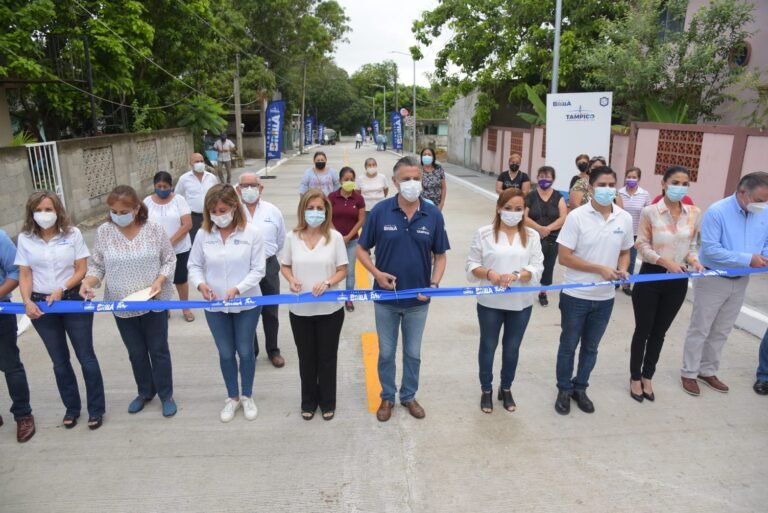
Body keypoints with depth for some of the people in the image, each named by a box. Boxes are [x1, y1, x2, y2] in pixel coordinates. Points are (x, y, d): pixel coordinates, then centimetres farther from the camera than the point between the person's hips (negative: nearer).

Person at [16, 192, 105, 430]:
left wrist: (61, 290, -17)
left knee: (86, 357, 3)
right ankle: (72, 407, 30)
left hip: (73, 301, -2)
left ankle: (96, 409, 18)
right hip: (41, 306, 2)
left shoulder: (72, 234, -5)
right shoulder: (25, 238, 0)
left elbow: (82, 270, -5)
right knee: (59, 361, 14)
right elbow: (24, 274, 1)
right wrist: (27, 301, -13)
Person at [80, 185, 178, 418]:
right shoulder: (104, 232, -6)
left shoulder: (154, 229, -11)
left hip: (154, 302, -2)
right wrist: (88, 282, -18)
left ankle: (166, 395, 27)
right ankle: (145, 392, 39)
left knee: (158, 350, 10)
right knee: (136, 352, 17)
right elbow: (97, 265, 1)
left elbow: (169, 260, -3)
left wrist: (160, 280, -20)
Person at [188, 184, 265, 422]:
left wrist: (238, 289, -23)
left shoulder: (251, 233, -12)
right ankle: (232, 397, 36)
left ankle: (247, 396, 34)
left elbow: (258, 270, -11)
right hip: (215, 306, 2)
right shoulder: (204, 234, -5)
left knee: (245, 351, 13)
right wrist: (200, 284, -17)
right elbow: (194, 266, 3)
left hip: (246, 304, -2)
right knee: (226, 353, 15)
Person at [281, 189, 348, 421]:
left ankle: (328, 402, 32)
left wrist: (327, 283, -22)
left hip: (330, 309, -1)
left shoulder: (335, 237, -7)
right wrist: (291, 280, -14)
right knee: (306, 358, 16)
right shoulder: (292, 237, -3)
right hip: (300, 310, 2)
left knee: (327, 357, 12)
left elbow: (343, 270, -3)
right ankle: (309, 401, 36)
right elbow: (284, 266, 7)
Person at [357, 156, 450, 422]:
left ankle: (409, 396, 39)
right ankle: (387, 397, 37)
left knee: (413, 353, 18)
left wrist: (434, 285, -14)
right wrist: (376, 273, -18)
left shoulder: (433, 214, -7)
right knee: (386, 353, 16)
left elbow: (440, 255, 1)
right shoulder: (380, 211, -10)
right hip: (386, 297, -1)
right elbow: (362, 249, -2)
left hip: (418, 299, 1)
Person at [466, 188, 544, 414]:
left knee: (512, 348, 16)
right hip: (490, 303, -1)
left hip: (521, 304, 2)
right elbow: (472, 264, -3)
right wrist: (488, 273, -22)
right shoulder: (484, 233, -5)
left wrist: (516, 275, -24)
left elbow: (537, 268, -5)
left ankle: (506, 389, 37)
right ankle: (486, 390, 31)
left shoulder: (532, 236, 0)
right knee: (488, 346, 12)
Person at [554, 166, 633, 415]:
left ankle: (580, 388, 37)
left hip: (605, 297, 4)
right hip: (576, 296, -4)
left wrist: (623, 269, -8)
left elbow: (624, 252, 13)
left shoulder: (625, 218, 0)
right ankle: (564, 389, 31)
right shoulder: (577, 216, -14)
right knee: (568, 345, 12)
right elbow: (564, 257, -15)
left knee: (591, 347, 18)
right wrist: (600, 269, -19)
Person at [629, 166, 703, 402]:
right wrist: (665, 261, -22)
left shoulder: (695, 213, 2)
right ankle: (635, 377, 24)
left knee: (660, 332, 14)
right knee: (643, 330, 6)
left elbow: (692, 245, 9)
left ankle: (647, 377, 31)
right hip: (651, 277, -3)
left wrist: (693, 259, -12)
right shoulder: (650, 212, -9)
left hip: (678, 280, 4)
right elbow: (642, 245, -9)